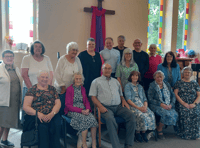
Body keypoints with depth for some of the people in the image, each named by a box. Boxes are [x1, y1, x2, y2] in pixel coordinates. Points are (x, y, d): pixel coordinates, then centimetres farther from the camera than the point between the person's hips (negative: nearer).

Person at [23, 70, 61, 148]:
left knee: (57, 125, -30)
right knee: (42, 126, -34)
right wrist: (38, 113, -17)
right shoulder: (32, 90, 10)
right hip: (34, 116, -2)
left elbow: (58, 103, 9)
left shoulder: (52, 89, 19)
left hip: (51, 116, 2)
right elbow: (25, 106, 1)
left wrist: (52, 114, -12)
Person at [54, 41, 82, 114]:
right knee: (62, 106, -4)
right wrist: (62, 86, -10)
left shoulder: (77, 59, 7)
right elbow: (57, 74, -9)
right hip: (62, 89, -4)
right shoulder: (62, 59, -8)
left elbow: (80, 73, 13)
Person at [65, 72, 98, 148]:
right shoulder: (69, 89, -3)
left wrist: (87, 109, -8)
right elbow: (68, 105, -7)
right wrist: (81, 111, -17)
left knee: (93, 118, -26)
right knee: (86, 119, -32)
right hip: (72, 111, -4)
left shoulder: (83, 89, 14)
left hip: (83, 110, 4)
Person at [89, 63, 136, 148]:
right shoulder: (96, 81, 13)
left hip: (118, 106, 4)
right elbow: (93, 97, 5)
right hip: (106, 107, -4)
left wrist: (123, 100, 6)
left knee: (131, 115, -23)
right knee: (110, 119, -36)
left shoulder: (116, 81, 27)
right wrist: (100, 106, -11)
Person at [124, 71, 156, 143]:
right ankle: (137, 133, -12)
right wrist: (138, 108, -16)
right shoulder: (128, 86, 6)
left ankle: (144, 132, -11)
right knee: (142, 116, -32)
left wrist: (145, 106, -6)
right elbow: (128, 99, -6)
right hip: (133, 106, -5)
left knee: (151, 114, -23)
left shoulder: (140, 87, 23)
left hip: (142, 105, 5)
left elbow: (145, 99, 16)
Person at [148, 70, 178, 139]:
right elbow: (150, 99, -7)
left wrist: (171, 104, -6)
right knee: (167, 114, -32)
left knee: (175, 114, -24)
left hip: (168, 106, 5)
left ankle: (159, 127, -4)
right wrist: (161, 104, -16)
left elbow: (173, 96, 13)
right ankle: (159, 130, -6)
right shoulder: (152, 86, 0)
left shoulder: (167, 84, 15)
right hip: (156, 106, -5)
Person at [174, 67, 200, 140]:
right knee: (184, 113, -32)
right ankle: (185, 134, -18)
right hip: (181, 104, -1)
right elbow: (175, 94, 1)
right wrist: (183, 103, -12)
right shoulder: (178, 83, 12)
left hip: (193, 105, 2)